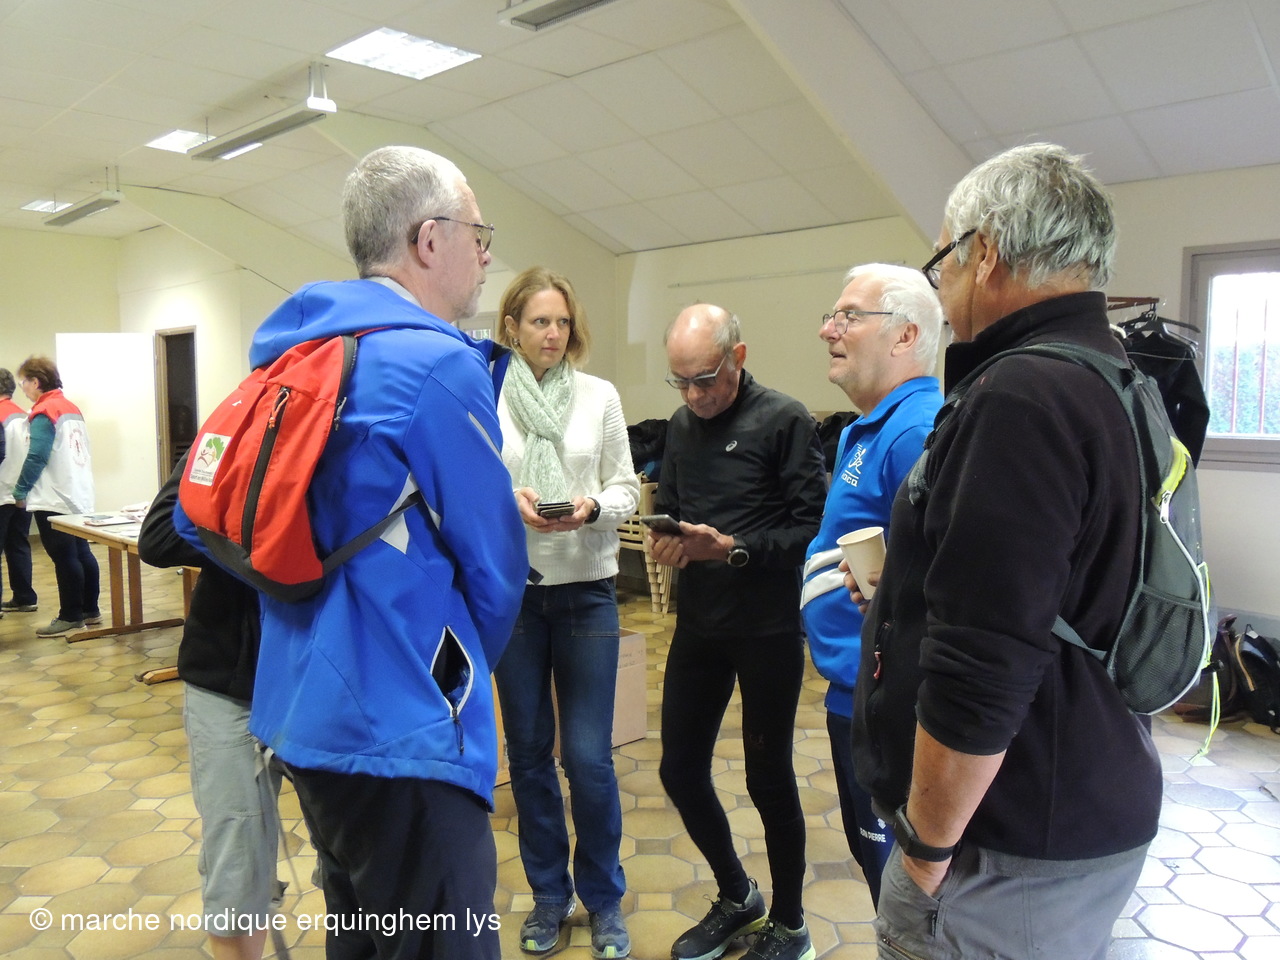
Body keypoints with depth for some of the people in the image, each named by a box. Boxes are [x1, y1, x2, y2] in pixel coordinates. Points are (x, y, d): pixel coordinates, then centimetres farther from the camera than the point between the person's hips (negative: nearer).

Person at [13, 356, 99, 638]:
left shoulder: (43, 413, -13)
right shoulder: (73, 409, 12)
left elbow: (36, 457, -18)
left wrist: (20, 492, -8)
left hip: (54, 500, -9)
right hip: (79, 495, 9)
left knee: (64, 558, -2)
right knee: (82, 553, 13)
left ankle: (70, 617, 4)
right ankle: (90, 610, 20)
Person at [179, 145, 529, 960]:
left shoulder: (298, 355, 9)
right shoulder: (442, 366, -16)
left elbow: (194, 520, 14)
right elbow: (494, 568, -11)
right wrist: (463, 674, 9)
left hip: (306, 709, 9)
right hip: (402, 730, -9)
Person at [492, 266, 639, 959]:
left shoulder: (600, 396, 2)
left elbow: (626, 489, 3)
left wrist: (594, 506, -18)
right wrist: (507, 502, -20)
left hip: (587, 591, 0)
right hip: (510, 590, 0)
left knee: (589, 755, 1)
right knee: (529, 751, 12)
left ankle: (603, 898, 26)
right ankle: (549, 894, 33)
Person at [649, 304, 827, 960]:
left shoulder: (784, 421, -11)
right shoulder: (682, 425, 10)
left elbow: (812, 525, -16)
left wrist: (733, 548, -24)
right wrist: (666, 538, -8)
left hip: (767, 629, -6)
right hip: (698, 625, 6)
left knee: (768, 780, 7)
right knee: (680, 770, 11)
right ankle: (736, 897, 37)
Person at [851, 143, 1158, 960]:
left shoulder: (1020, 398, -24)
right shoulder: (1121, 385, 8)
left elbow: (979, 679, -28)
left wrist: (927, 847, -16)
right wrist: (906, 575, 18)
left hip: (1009, 856, -9)